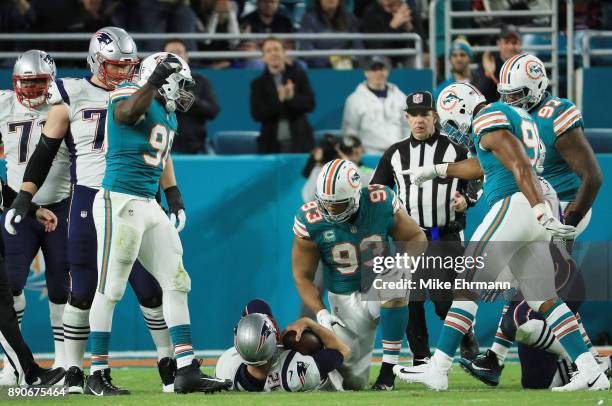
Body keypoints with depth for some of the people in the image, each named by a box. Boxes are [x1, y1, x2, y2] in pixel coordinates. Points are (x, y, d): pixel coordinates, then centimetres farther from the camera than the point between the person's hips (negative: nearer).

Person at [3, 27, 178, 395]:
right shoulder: (71, 98, -1)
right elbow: (44, 153, 1)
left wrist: (173, 195, 11)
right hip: (89, 202, -3)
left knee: (151, 287, 1)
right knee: (83, 292, -1)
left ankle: (169, 364, 12)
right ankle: (74, 372, 7)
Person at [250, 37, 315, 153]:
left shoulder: (299, 75, 8)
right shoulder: (258, 83, 6)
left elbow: (310, 104, 0)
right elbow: (257, 114, -5)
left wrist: (292, 98, -19)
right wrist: (279, 100, -17)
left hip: (299, 141, 0)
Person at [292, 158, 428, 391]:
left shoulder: (382, 204, -19)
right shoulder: (311, 222, -19)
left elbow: (417, 238, -6)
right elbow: (303, 276, -9)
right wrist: (321, 313, -22)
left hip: (382, 290, -1)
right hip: (346, 299, 1)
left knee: (392, 279, -39)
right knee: (352, 381, -2)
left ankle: (387, 370, -25)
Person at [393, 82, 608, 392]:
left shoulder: (488, 120, -7)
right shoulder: (514, 116, 23)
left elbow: (520, 166, -20)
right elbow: (482, 165, 37)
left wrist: (543, 214, -29)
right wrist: (435, 170, 48)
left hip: (514, 205, -9)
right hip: (532, 212, 9)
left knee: (466, 286, -4)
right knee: (544, 300, 10)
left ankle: (438, 370, -5)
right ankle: (590, 372, 2)